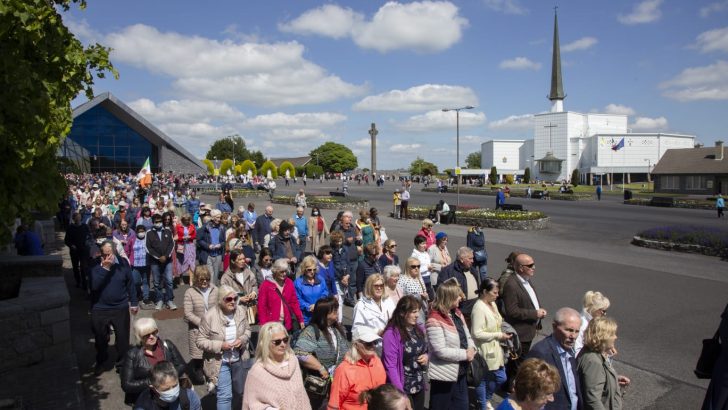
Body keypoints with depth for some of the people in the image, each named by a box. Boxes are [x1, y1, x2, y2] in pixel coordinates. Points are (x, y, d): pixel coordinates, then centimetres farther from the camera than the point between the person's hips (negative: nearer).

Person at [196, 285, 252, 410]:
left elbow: (247, 330, 6)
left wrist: (242, 339, -15)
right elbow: (201, 341, -13)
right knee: (225, 396, -2)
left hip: (239, 360, 4)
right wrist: (220, 346, -25)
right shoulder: (210, 316, -20)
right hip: (220, 362, -4)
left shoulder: (241, 311, -8)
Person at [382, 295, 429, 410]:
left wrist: (427, 356, -4)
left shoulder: (420, 329, 3)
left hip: (419, 385, 7)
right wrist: (399, 392, -23)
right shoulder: (391, 334, -19)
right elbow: (391, 366, -20)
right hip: (403, 387, -7)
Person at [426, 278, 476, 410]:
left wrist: (471, 348, -9)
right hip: (443, 375, -8)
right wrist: (465, 354, -19)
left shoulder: (457, 313, 4)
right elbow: (441, 351, -26)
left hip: (460, 371, 8)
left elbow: (466, 335, 12)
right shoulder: (435, 321, -24)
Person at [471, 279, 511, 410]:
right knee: (483, 379, 9)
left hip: (496, 349, 9)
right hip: (485, 351, -9)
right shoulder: (479, 308, -23)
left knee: (501, 378, 17)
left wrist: (503, 331, 3)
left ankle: (486, 399, 41)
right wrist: (499, 335, -20)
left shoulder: (492, 304, 5)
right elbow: (477, 333, -25)